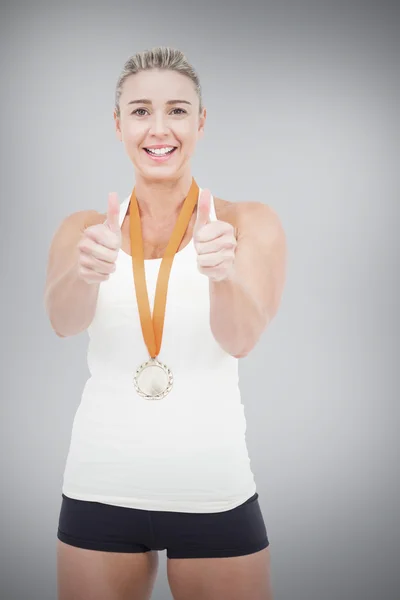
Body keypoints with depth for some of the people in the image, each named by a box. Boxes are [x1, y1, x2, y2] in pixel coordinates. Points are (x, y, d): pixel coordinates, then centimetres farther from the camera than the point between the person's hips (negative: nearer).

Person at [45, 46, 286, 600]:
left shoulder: (250, 222, -2)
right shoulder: (83, 228, 3)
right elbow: (63, 322, -16)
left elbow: (241, 339, -18)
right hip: (100, 489, 2)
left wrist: (222, 273, -39)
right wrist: (87, 272, -38)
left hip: (215, 492, -1)